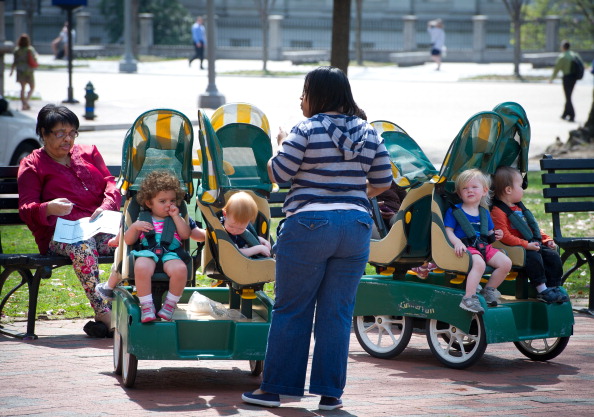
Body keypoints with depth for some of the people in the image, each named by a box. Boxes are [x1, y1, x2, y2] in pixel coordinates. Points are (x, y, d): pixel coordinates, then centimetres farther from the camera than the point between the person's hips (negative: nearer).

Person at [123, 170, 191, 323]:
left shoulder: (176, 219, 27)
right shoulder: (143, 219, 22)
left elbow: (185, 234, 8)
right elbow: (128, 240, 16)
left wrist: (176, 216, 7)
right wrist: (135, 227, -3)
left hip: (171, 253, 1)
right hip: (147, 252, -1)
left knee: (180, 269, -35)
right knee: (141, 268, -38)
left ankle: (170, 304, -15)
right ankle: (146, 306, -28)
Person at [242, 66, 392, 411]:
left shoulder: (306, 131, -9)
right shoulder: (369, 134, 6)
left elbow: (277, 174, -6)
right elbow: (383, 182, 11)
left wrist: (282, 145, 12)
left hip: (309, 227, -4)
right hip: (356, 227, 4)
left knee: (291, 311, 5)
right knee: (337, 313, 8)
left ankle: (274, 388, 10)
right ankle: (330, 393, 8)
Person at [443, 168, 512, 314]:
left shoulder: (484, 212, 20)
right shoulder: (454, 211, 3)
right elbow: (448, 231, -5)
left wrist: (495, 235, 3)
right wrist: (457, 242, -23)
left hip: (484, 247, 6)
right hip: (466, 247, -6)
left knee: (506, 263, -12)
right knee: (479, 263, -37)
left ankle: (488, 290, 6)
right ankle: (469, 298, -39)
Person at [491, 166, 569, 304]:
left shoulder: (520, 208, 23)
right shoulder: (497, 212, -11)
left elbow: (533, 227, 30)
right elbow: (504, 236, -20)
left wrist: (547, 240, 17)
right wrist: (526, 245, -25)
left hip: (534, 245, 9)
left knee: (553, 256, -6)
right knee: (533, 257, -31)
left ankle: (554, 287, -2)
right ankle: (542, 290, -27)